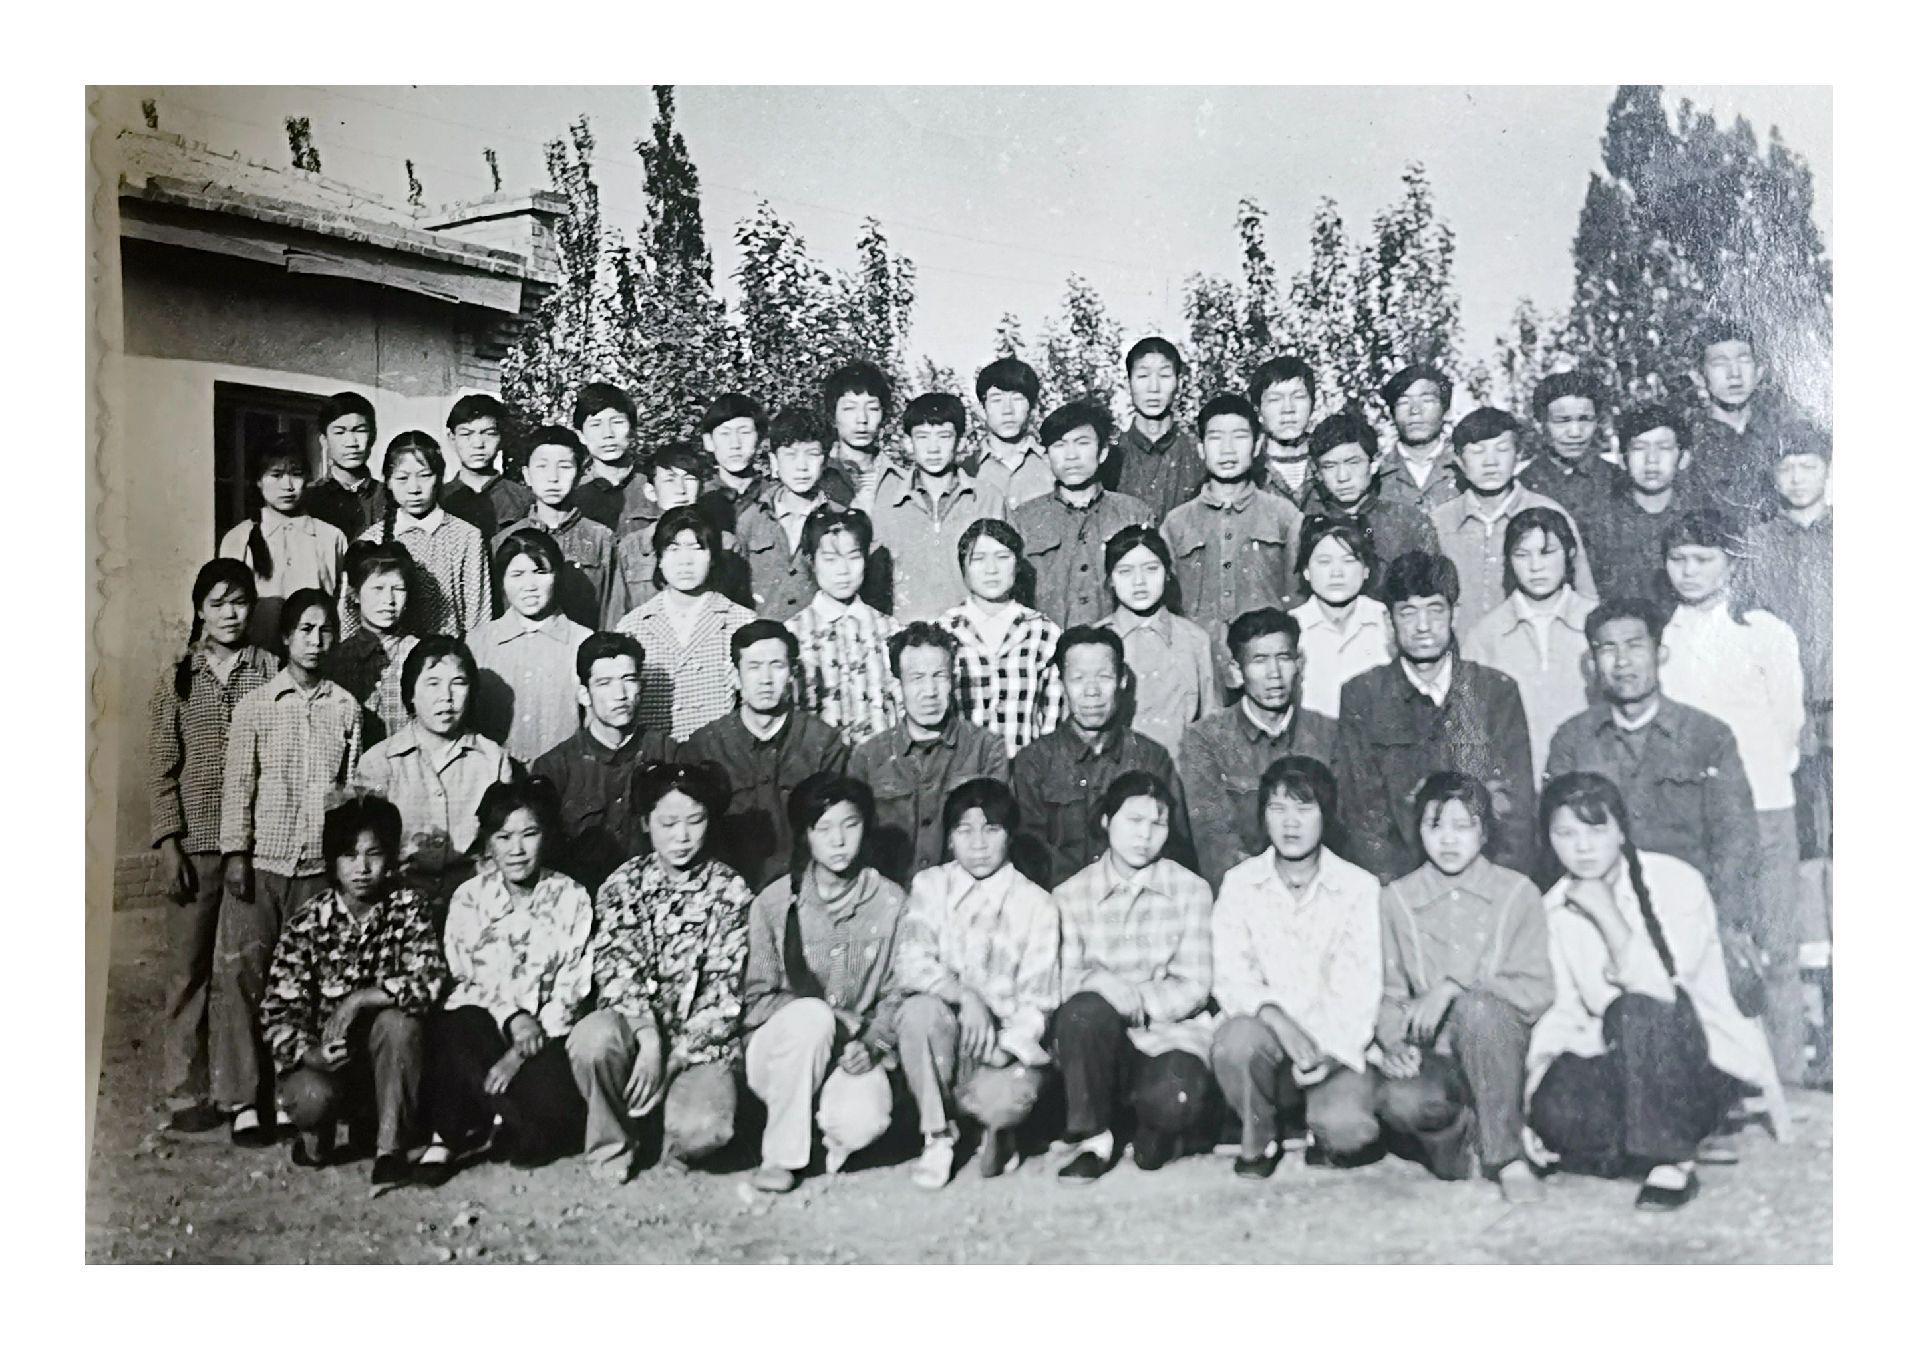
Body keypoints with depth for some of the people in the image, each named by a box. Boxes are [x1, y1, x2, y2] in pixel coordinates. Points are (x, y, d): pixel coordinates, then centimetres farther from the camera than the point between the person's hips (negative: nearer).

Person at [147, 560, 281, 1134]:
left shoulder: (269, 670, 3)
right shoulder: (177, 680, 6)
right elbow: (162, 768, 5)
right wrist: (168, 843, -4)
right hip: (195, 843, 1)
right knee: (189, 968, 5)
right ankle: (186, 1093, 13)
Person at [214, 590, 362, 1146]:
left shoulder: (346, 707, 7)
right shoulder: (255, 705, 3)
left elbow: (352, 787, 8)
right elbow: (237, 783, 1)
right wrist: (235, 852, -5)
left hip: (319, 864, 1)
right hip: (261, 861, -1)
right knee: (240, 974, -4)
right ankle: (242, 1099, 2)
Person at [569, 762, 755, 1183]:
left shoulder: (729, 891, 0)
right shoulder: (623, 885, 4)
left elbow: (723, 990, -5)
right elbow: (614, 968, -8)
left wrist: (670, 1063, -14)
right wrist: (648, 1036, -26)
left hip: (701, 1042, -1)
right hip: (633, 1026, 2)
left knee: (702, 1130, -30)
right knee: (592, 1037, -34)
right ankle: (611, 1145, -6)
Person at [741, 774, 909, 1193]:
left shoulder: (890, 903, -2)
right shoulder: (774, 903, -5)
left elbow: (896, 995, 2)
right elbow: (756, 998, -2)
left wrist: (871, 1044, -16)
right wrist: (828, 1019, -16)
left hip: (854, 1053, 0)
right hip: (778, 1049, 0)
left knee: (863, 1124, -32)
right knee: (811, 1016, -35)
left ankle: (827, 1120, 7)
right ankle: (780, 1155, -18)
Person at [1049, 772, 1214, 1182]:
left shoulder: (1190, 891, 3)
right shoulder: (1071, 895, 4)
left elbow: (1195, 986, -3)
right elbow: (1065, 982, -2)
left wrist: (1139, 998, -22)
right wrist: (1100, 982, -25)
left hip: (1170, 1034, 0)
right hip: (1100, 1040, 1)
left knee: (1172, 1099, -32)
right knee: (1084, 1009, -33)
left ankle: (1155, 1130, 8)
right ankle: (1091, 1137, -13)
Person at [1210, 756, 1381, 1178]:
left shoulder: (1360, 886, 1)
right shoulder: (1239, 883, 3)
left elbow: (1359, 987, -6)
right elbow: (1229, 979, -6)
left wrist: (1328, 1050, -22)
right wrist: (1279, 1020, -25)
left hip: (1336, 1046, -1)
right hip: (1266, 1031, 1)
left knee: (1346, 1127, -28)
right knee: (1237, 1039, -33)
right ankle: (1257, 1139, -3)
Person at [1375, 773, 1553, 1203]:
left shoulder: (1518, 893, 2)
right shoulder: (1396, 899, 7)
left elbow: (1536, 992, -5)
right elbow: (1389, 992, 6)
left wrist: (1455, 988, -19)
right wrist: (1394, 1043, -15)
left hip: (1500, 1051, -1)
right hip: (1432, 1059, 1)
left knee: (1476, 1006, -35)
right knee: (1399, 1101, -34)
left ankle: (1508, 1158, -19)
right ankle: (1465, 1135, 2)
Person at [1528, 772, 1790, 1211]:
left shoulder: (1676, 882, -13)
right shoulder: (1556, 908, 2)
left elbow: (1662, 988, -25)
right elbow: (1565, 1008, 0)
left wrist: (1606, 914, -25)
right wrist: (1537, 1080, -15)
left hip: (1702, 1053, -3)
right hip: (1626, 1065, 4)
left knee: (1636, 1009, -36)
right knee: (1556, 1106, -29)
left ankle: (1674, 1162, -23)